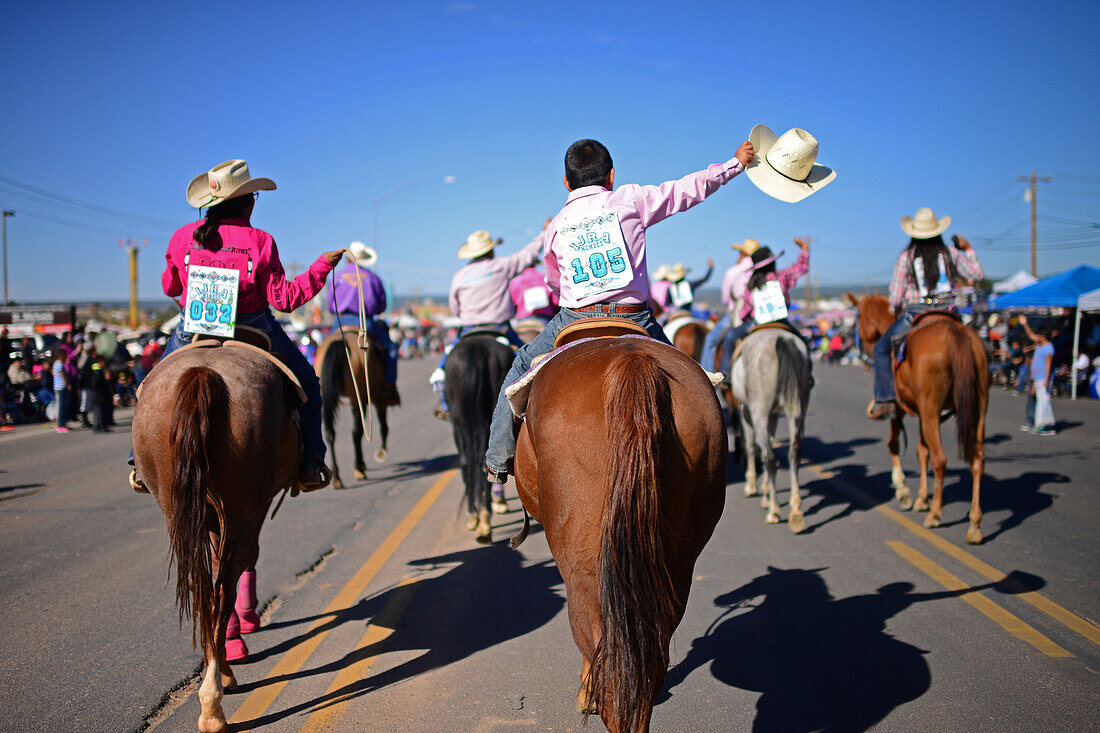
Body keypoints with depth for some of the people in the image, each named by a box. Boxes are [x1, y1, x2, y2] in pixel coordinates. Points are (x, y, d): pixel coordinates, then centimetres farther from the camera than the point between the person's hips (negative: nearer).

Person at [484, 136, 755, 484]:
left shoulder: (556, 226, 11)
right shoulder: (631, 199, 4)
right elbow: (689, 188, 11)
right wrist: (737, 162, 24)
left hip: (574, 320, 2)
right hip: (634, 320, -1)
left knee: (522, 368, 23)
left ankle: (499, 458, 22)